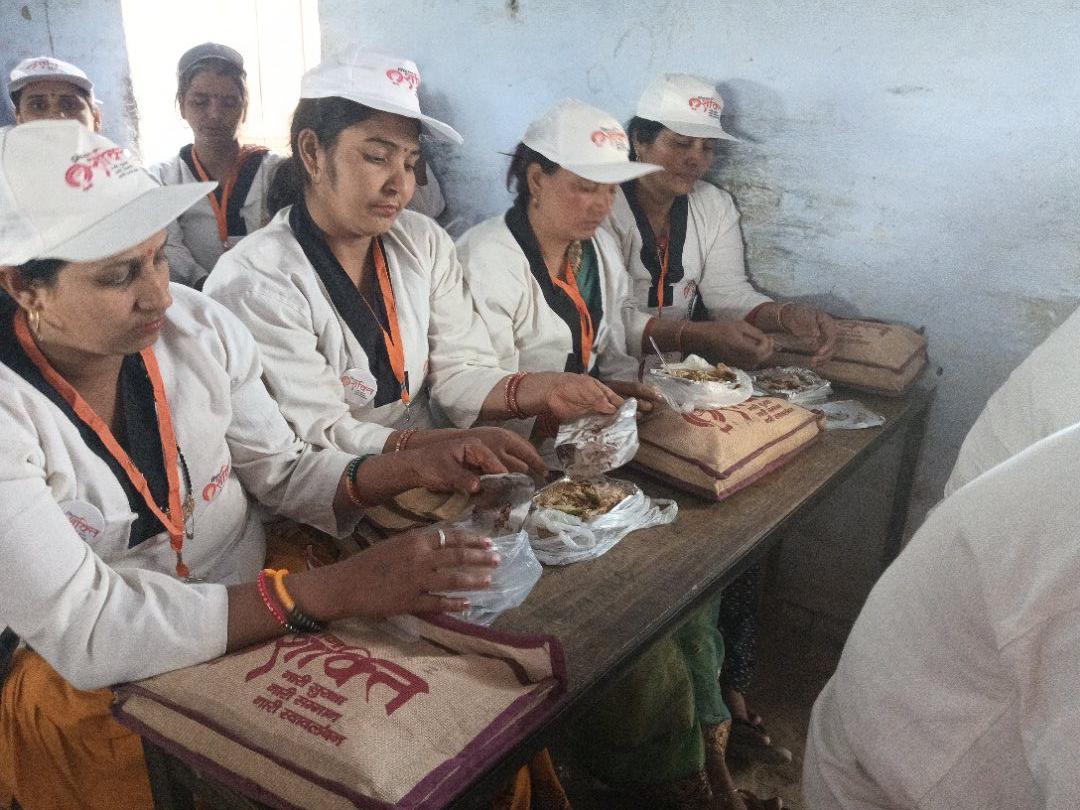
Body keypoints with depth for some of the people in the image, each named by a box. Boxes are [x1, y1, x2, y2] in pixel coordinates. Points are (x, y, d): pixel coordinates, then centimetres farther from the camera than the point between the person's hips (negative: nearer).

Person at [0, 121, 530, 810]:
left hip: (258, 610, 4)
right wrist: (333, 591, -33)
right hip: (101, 687, -4)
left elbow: (283, 470, 4)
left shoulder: (200, 327, -7)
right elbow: (85, 636, -26)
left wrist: (413, 468, -15)